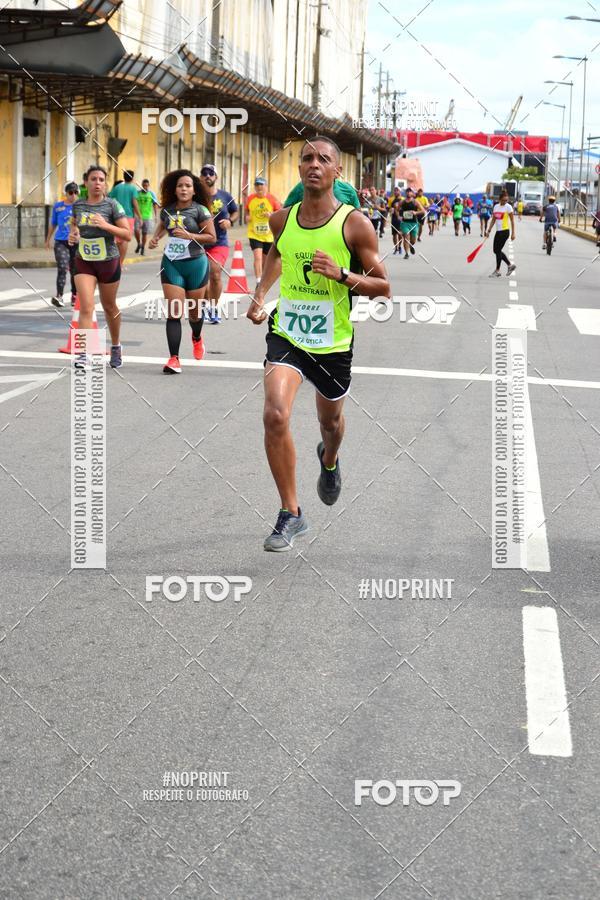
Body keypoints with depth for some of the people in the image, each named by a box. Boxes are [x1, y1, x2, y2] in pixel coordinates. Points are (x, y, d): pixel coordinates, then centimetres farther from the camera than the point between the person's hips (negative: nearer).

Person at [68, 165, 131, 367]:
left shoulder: (112, 205, -9)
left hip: (108, 262, -1)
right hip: (83, 262, 1)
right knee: (86, 307, -15)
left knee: (109, 307, 15)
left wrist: (106, 225, -26)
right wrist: (72, 234, 2)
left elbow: (127, 235, -12)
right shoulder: (77, 205, 1)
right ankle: (83, 354, -19)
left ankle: (116, 347, 37)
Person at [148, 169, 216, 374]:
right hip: (171, 265, 2)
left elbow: (212, 237, -8)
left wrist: (189, 235, -19)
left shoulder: (200, 210, -8)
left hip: (195, 264, -2)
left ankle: (197, 338, 48)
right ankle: (174, 359, -12)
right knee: (174, 312, -9)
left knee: (194, 310, 14)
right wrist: (155, 238, 5)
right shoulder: (167, 210, 4)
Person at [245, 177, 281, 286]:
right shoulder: (250, 198, -2)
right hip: (254, 234, -1)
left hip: (269, 235, 1)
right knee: (258, 257, -18)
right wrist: (247, 217, -5)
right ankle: (258, 282, -18)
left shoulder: (272, 199, -7)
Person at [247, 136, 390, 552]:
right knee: (275, 416, -21)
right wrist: (261, 294, 10)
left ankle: (329, 460, 60)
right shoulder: (281, 219, -1)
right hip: (286, 333, 1)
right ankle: (291, 514, -7)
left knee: (331, 420, 21)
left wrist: (341, 274, -24)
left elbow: (383, 287, -8)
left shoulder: (354, 224, -12)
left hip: (333, 341, -1)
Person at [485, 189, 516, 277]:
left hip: (505, 231, -7)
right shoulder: (496, 206, 10)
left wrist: (513, 233, -12)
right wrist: (488, 230, 11)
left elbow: (512, 221, -7)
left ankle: (497, 271, 5)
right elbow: (493, 220, 16)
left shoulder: (508, 207, -8)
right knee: (496, 250, 9)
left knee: (498, 250, -6)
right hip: (498, 231, 7)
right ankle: (510, 265, 21)